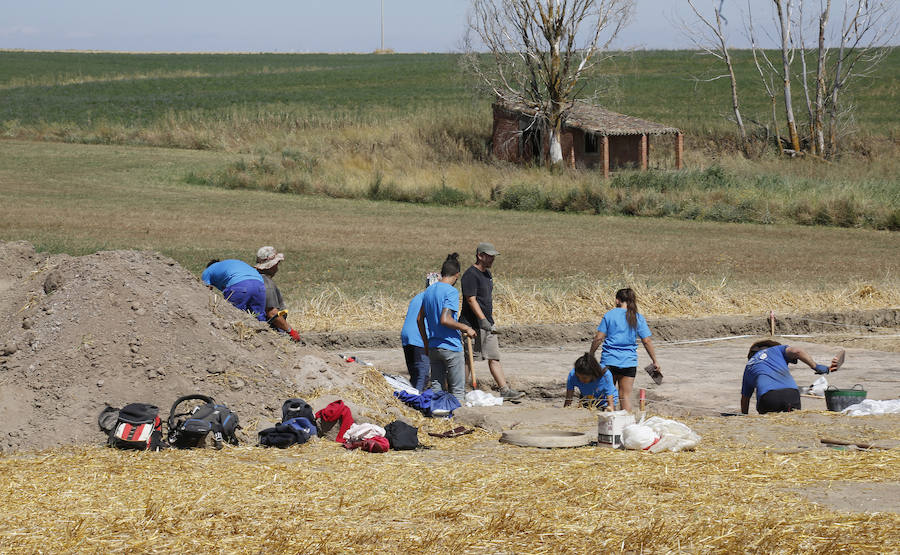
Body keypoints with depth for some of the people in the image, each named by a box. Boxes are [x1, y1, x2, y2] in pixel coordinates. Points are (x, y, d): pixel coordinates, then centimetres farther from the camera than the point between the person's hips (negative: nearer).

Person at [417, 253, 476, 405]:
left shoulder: (429, 290, 10)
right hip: (451, 347, -7)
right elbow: (445, 319, -24)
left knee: (436, 388, 11)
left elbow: (419, 319, 14)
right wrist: (466, 328, -12)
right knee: (458, 390, 0)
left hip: (433, 346, 7)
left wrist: (426, 343, 22)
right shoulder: (451, 292, -14)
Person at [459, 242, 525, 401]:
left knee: (494, 358, 4)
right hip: (473, 325, -9)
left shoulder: (487, 273, 16)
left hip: (487, 324, 9)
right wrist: (483, 320, -26)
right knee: (468, 358, -3)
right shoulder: (471, 275, -14)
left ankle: (505, 390, 2)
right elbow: (471, 300, -20)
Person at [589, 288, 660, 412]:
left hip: (609, 360, -1)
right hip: (629, 362, 1)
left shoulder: (609, 315, -3)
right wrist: (655, 361, 9)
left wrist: (590, 355, 7)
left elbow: (598, 339, -4)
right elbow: (647, 341, 1)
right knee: (626, 395, 6)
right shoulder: (638, 319, 1)